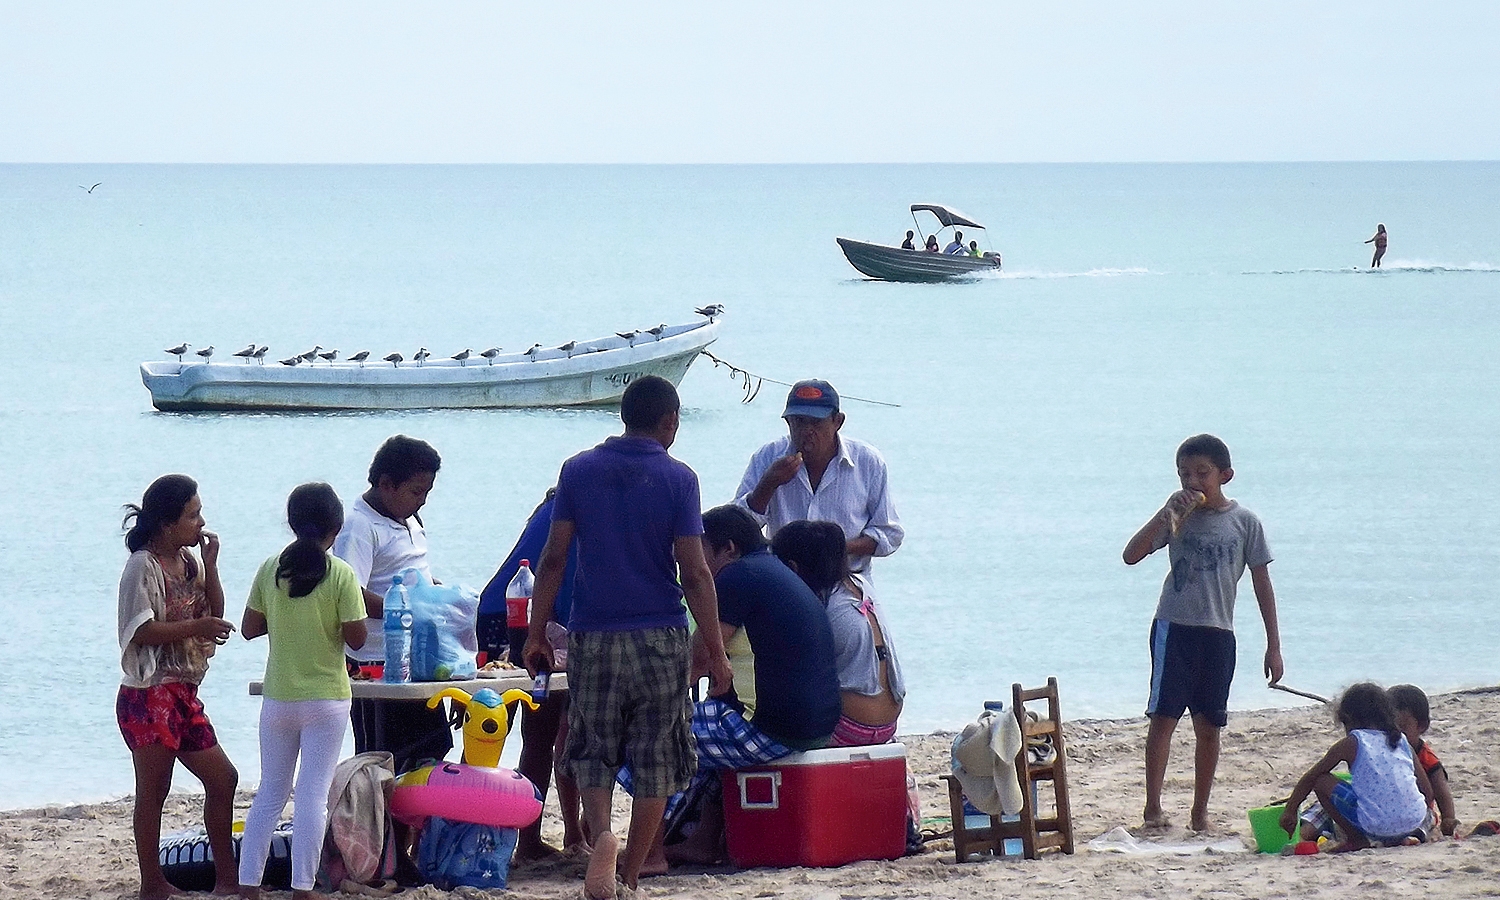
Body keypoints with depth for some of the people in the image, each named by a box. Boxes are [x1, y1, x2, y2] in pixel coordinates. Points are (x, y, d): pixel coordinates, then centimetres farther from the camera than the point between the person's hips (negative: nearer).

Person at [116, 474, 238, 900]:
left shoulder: (189, 560, 13)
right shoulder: (143, 565, -12)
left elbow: (214, 612, 12)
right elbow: (141, 630, -19)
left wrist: (210, 565, 1)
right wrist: (195, 627, -26)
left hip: (183, 693, 9)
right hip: (149, 694, -9)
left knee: (222, 778, 10)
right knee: (153, 791, -4)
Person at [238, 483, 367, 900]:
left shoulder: (271, 569, -2)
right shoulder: (340, 575, -12)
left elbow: (249, 628, 3)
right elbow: (356, 638, -11)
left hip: (277, 697, 3)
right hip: (326, 699, -3)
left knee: (270, 792, 12)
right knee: (313, 794, 0)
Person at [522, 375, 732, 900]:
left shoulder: (579, 471, 3)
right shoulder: (677, 479, -4)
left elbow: (553, 559, 2)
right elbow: (693, 571, -7)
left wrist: (536, 635, 9)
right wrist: (715, 650, -1)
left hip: (592, 636, 2)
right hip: (659, 638, -2)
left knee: (592, 752, 11)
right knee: (655, 759, 8)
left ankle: (600, 834, -17)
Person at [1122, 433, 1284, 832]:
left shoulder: (1244, 522, 2)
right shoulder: (1179, 515, 2)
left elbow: (1262, 582, 6)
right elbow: (1132, 556, -5)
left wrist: (1273, 645, 4)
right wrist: (1165, 514, -15)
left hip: (1218, 634, 1)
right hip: (1174, 627, -1)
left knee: (1209, 725, 6)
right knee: (1164, 716, -8)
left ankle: (1200, 811, 14)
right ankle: (1153, 806, -7)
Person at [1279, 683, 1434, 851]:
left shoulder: (1351, 744, 7)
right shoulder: (1402, 741, 18)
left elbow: (1309, 779, 15)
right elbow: (1428, 792, 19)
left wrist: (1290, 811, 25)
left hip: (1377, 826, -6)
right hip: (1415, 822, 6)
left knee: (1321, 780, 9)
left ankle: (1356, 840, 8)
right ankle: (1399, 839, 16)